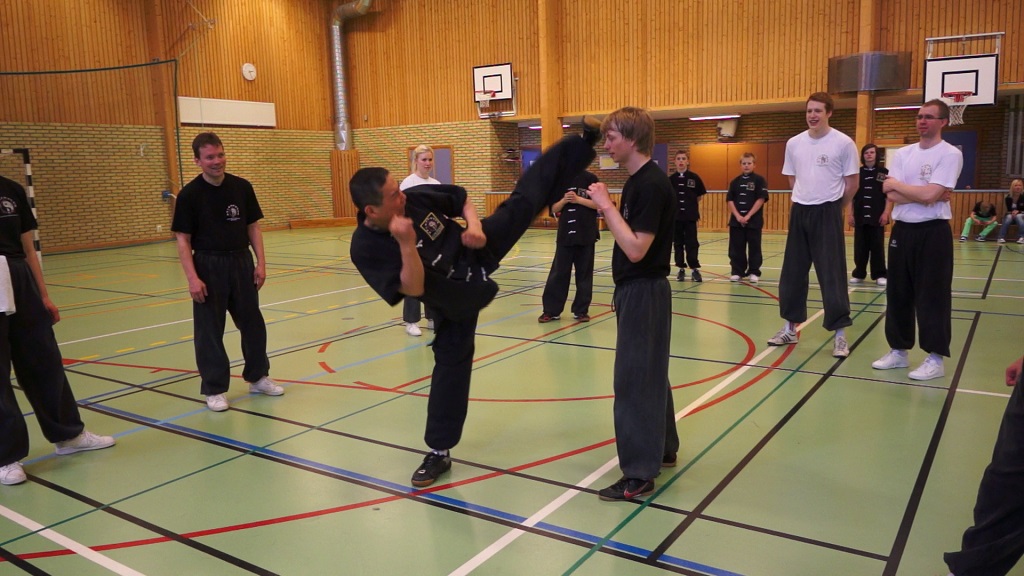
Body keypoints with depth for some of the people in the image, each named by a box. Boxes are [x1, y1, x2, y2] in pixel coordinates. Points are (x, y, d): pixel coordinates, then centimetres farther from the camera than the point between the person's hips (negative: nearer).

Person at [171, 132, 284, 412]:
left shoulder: (242, 187, 0)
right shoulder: (189, 194, -8)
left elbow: (253, 226, 7)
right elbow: (183, 239, -7)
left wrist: (261, 262, 0)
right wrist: (192, 278, -15)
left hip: (241, 262, 3)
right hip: (208, 266, -3)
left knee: (252, 322, 12)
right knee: (210, 330, 4)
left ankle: (258, 376, 30)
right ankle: (214, 389, 16)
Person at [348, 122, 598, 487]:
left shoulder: (416, 196, -18)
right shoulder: (366, 248, -26)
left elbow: (462, 199, 1)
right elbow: (414, 289, -32)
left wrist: (475, 225, -17)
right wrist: (406, 243, -43)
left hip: (477, 252, 3)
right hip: (454, 298, -3)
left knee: (524, 202, 3)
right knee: (451, 362, 2)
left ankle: (584, 141, 18)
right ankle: (439, 452, 17)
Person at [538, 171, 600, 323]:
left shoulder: (590, 179, -1)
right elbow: (554, 209, 6)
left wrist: (578, 199, -15)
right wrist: (564, 200, -13)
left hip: (586, 235, -2)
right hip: (565, 235, 2)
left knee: (584, 273, 6)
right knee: (558, 272, 4)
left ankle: (581, 310, 16)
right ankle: (551, 310, 11)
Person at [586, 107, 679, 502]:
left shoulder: (652, 184, -19)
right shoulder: (637, 181, 11)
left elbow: (636, 248, -25)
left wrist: (606, 205, -20)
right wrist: (601, 206, 5)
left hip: (644, 292, -10)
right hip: (636, 290, 10)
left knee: (634, 379, -4)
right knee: (649, 373, 19)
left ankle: (639, 475, 5)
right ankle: (662, 448, 35)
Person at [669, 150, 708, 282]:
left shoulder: (694, 178, -3)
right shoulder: (671, 179, 1)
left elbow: (700, 196, 5)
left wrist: (691, 203, 4)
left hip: (690, 216, -2)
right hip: (675, 216, 2)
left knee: (691, 243, 0)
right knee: (678, 243, 8)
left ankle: (695, 269, 8)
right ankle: (681, 269, 17)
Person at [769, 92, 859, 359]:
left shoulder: (844, 143, -7)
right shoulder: (793, 143, 5)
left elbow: (851, 184, -1)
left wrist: (832, 206, 7)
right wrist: (808, 199, 12)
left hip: (828, 214, -4)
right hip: (799, 212, 4)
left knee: (832, 275, -3)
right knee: (792, 272, 8)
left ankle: (840, 334, 6)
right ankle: (790, 328, 20)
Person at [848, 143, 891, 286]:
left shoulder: (884, 172, 1)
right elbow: (851, 196, 8)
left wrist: (886, 213, -8)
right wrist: (851, 214, 3)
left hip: (877, 216, -2)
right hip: (860, 216, 2)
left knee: (877, 246, 2)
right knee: (860, 246, 6)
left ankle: (879, 275, 10)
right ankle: (859, 274, 16)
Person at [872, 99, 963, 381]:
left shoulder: (951, 154, -8)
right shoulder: (902, 154, 8)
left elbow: (929, 195, -19)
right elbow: (892, 196, -2)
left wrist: (896, 184, -5)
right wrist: (927, 195, -13)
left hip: (933, 232, -6)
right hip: (902, 230, 6)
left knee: (932, 296, -1)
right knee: (897, 293, 10)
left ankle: (935, 359, 8)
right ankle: (899, 351, 22)